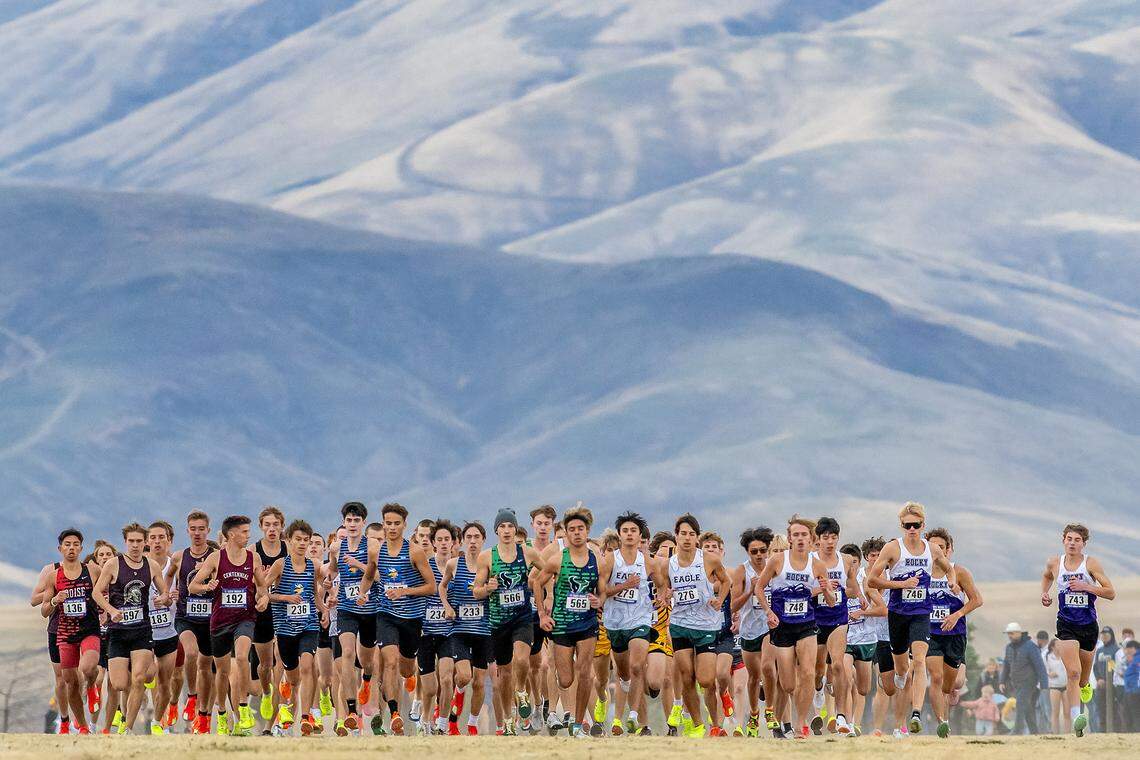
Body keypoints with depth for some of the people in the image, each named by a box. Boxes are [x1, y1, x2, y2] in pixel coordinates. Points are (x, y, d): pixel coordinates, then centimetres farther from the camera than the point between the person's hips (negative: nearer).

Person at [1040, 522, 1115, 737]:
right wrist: (1045, 592, 8)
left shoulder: (1091, 564, -7)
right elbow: (1047, 576, 27)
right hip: (1066, 625, -1)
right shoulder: (1055, 563, 1)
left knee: (1083, 676, 18)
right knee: (1073, 672, -21)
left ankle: (1084, 686, 56)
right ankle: (1076, 718, -28)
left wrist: (1085, 587, -21)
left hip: (1088, 624, 1)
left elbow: (1111, 592, -10)